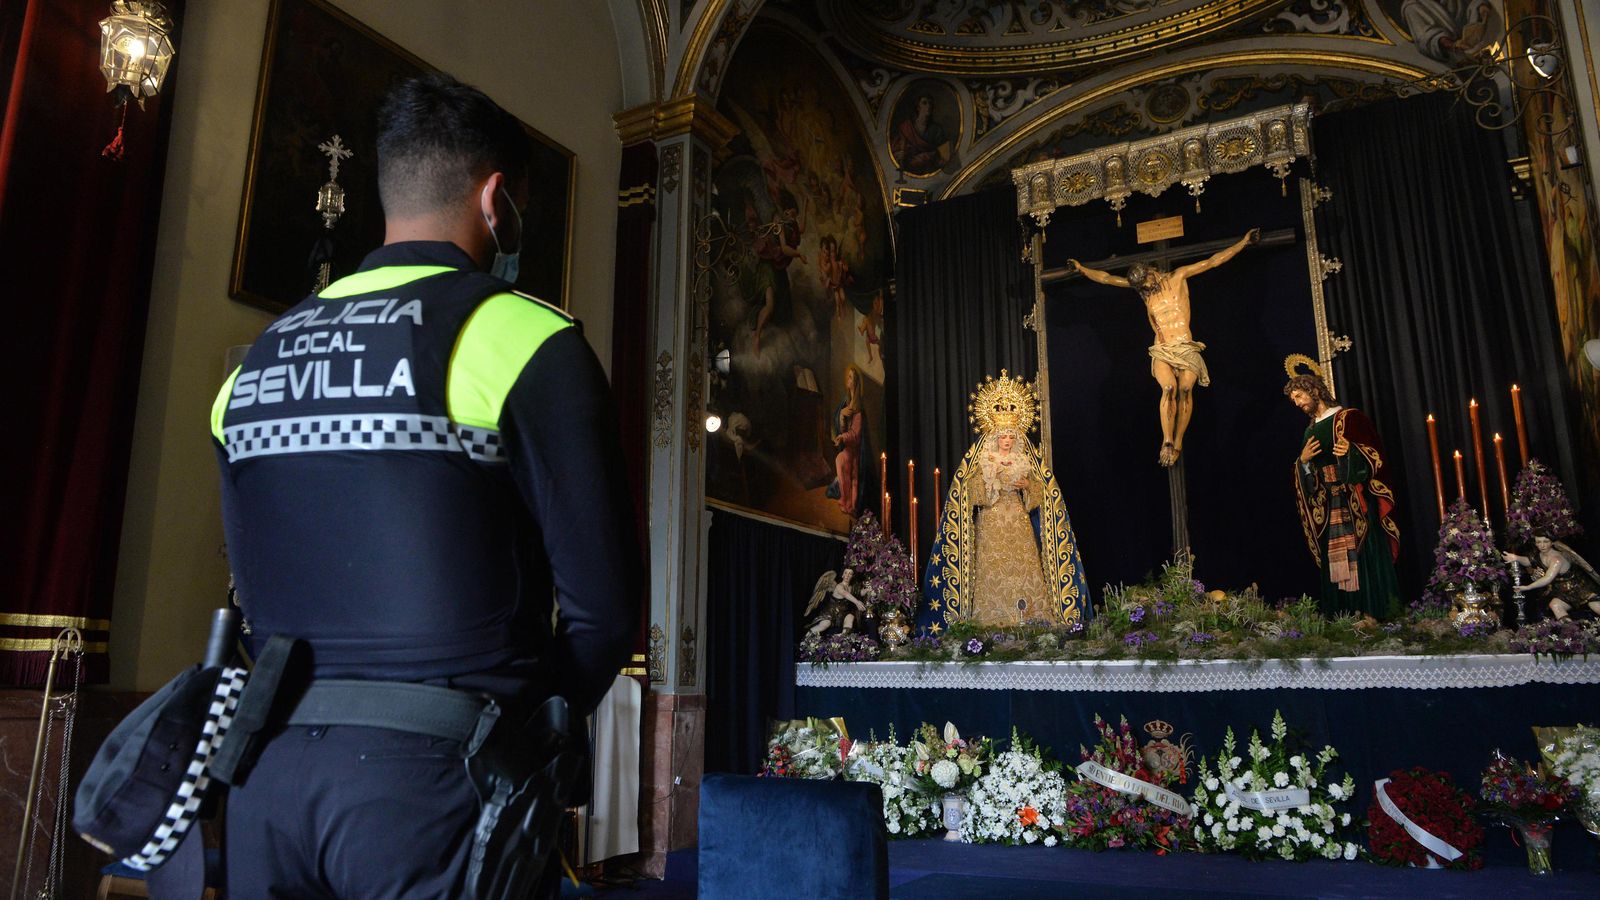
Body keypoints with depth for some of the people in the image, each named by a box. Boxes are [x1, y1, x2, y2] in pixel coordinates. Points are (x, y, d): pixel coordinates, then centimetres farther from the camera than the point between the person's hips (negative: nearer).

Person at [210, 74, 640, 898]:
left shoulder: (255, 361, 9)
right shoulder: (525, 340, -9)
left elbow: (259, 600, 13)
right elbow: (603, 605, -12)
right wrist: (534, 725, 5)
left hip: (268, 769, 6)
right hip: (436, 773, -5)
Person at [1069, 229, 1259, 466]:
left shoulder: (1178, 277, 10)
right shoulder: (1142, 288, 14)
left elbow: (1213, 261, 12)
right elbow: (1107, 278, 15)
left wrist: (1243, 242, 12)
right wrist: (1083, 269, 7)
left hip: (1186, 348, -1)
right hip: (1162, 351, 1)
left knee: (1186, 389, -21)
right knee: (1169, 388, -24)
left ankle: (1178, 442, -18)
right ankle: (1167, 441, -26)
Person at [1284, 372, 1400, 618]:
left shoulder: (1348, 418, 0)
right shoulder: (1311, 430, 19)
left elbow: (1374, 452, -8)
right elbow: (1307, 477, 20)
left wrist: (1351, 450, -26)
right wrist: (1302, 460, 0)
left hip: (1355, 502, -6)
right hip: (1327, 505, 6)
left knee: (1362, 556, -8)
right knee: (1335, 559, 2)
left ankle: (1374, 613, -4)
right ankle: (1344, 615, 4)